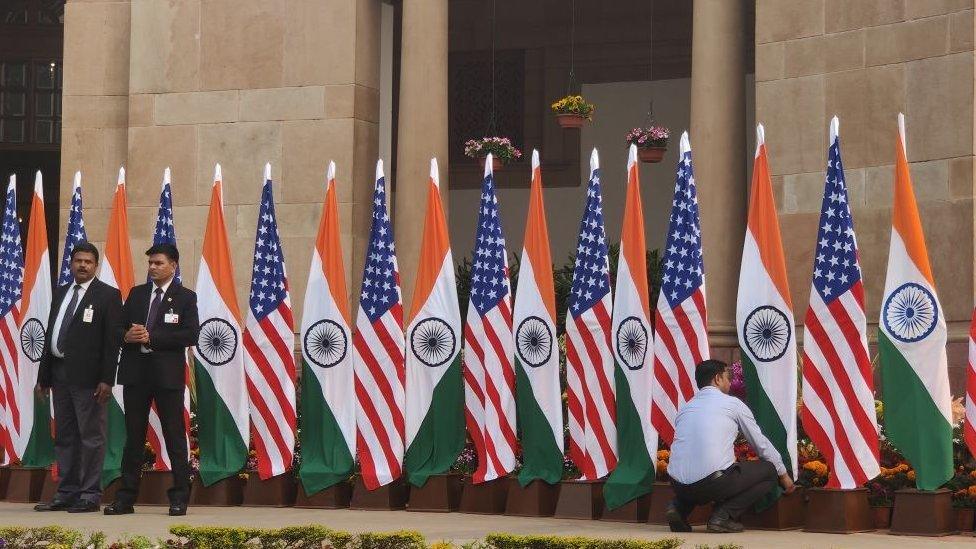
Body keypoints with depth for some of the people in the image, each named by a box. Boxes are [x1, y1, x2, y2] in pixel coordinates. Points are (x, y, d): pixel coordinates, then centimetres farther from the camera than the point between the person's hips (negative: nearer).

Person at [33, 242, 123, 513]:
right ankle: (66, 493, 16)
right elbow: (50, 335, 18)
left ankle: (90, 495, 1)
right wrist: (43, 376, 14)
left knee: (91, 437, -3)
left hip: (88, 376, -7)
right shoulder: (61, 293, 17)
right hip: (60, 373, 7)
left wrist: (107, 379, -15)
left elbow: (112, 339, -8)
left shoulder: (108, 295, -2)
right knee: (64, 437, 10)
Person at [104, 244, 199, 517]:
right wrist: (127, 336, -11)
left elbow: (191, 335, -11)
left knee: (175, 437, 0)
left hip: (168, 374, -4)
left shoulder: (185, 297, 1)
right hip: (135, 372, 4)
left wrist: (150, 337, -15)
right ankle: (125, 498, 10)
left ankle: (180, 498, 5)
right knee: (134, 437, 7)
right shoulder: (136, 293, 14)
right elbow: (119, 327, 13)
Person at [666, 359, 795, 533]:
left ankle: (679, 508, 10)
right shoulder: (733, 404, 8)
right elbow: (761, 444, 16)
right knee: (769, 470, 13)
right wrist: (784, 475, 31)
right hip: (713, 482, -6)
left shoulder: (686, 408, 22)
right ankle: (724, 514, -3)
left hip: (678, 485, 6)